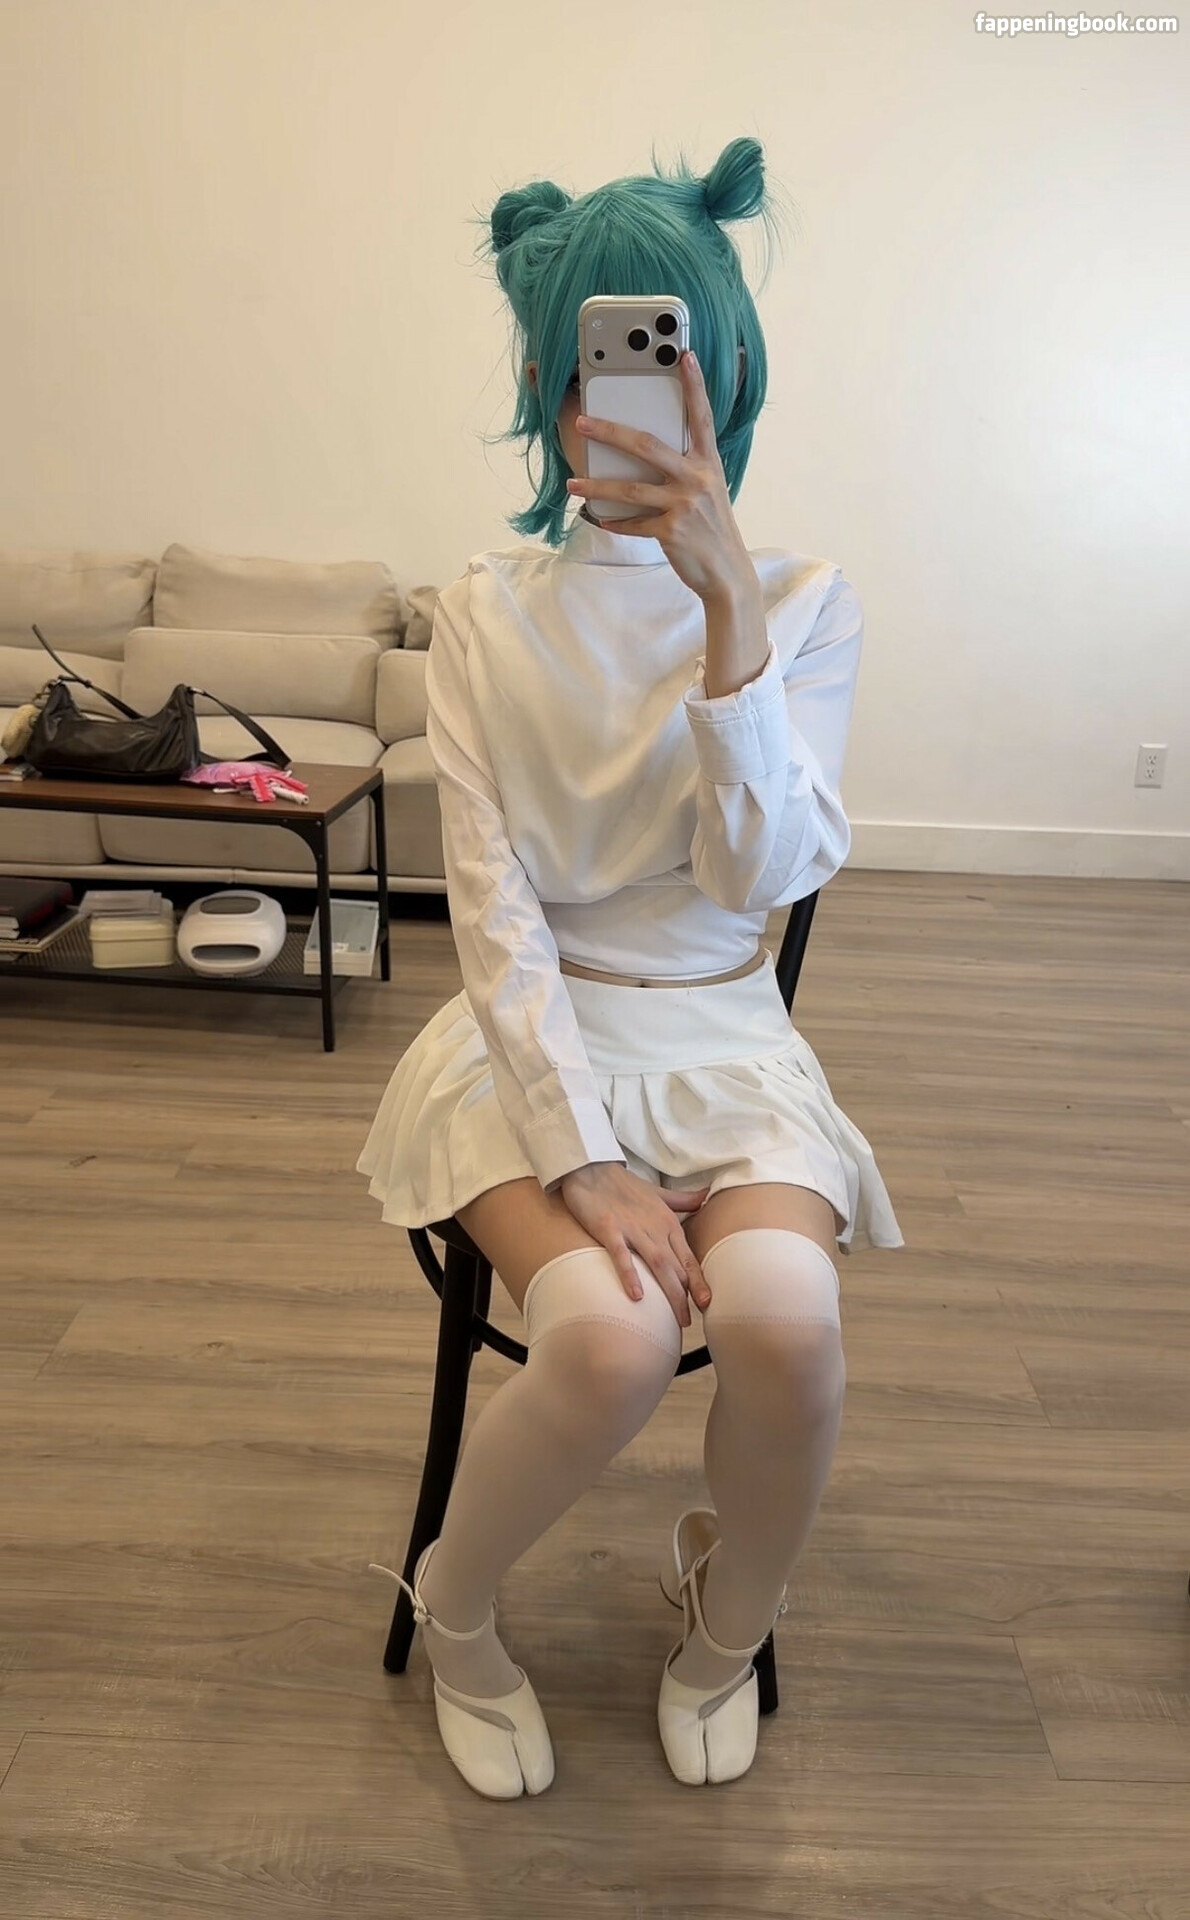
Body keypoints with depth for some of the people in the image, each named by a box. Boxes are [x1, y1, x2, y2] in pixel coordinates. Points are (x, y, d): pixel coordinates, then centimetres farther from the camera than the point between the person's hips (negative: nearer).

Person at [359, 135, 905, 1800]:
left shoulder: (805, 600, 1)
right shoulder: (488, 616, 1)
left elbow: (771, 873, -13)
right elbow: (496, 911, -8)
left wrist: (728, 606, -24)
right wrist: (583, 1153, -18)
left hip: (725, 1038, 1)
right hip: (535, 1033, -1)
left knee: (785, 1321, -27)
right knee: (613, 1337, -28)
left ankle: (725, 1628, 11)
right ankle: (452, 1611, 9)